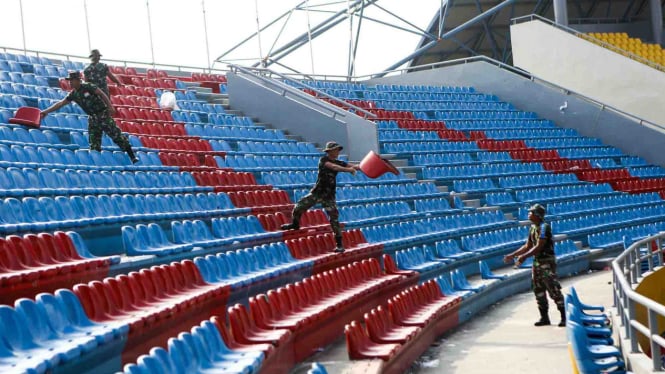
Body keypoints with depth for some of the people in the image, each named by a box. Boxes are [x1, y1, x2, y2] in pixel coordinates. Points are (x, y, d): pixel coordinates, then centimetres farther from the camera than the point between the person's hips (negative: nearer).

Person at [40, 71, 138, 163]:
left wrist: (110, 107, -23)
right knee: (94, 144, 3)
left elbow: (102, 94, -14)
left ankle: (132, 156, -7)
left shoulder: (88, 87, -13)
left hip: (103, 114, -7)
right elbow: (60, 104, 8)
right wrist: (46, 111, 5)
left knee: (117, 136, -8)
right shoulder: (73, 94, 5)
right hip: (92, 118, 7)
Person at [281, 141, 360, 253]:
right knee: (298, 207, -2)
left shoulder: (339, 163, 3)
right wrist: (348, 169, -39)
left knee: (334, 219, -8)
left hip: (329, 196, 1)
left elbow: (354, 167, -5)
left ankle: (340, 244, -3)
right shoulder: (323, 160, -10)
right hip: (317, 192, -1)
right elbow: (333, 167, -28)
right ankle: (295, 224, 30)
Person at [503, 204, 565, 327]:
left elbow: (539, 247, -22)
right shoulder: (533, 228, 12)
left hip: (547, 262, -9)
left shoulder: (544, 227, -15)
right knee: (538, 290, 10)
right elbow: (527, 246, 18)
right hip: (537, 262, 9)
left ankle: (564, 317, -3)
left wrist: (524, 257, -26)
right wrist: (512, 255, 13)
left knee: (554, 290, -8)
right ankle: (544, 317, 18)